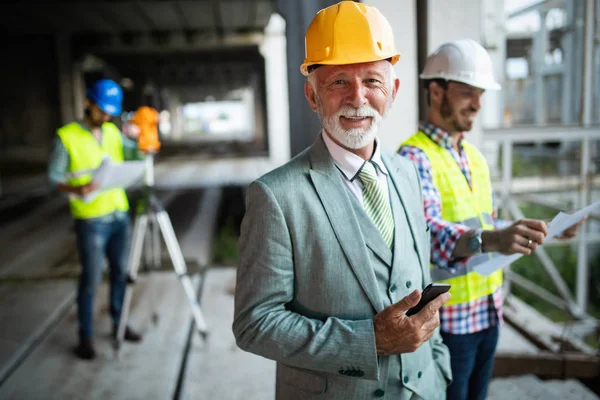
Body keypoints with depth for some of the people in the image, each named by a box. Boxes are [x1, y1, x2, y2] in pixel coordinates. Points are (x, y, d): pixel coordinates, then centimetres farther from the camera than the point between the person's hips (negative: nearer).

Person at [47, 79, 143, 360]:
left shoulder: (112, 132, 9)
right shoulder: (66, 137, -7)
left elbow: (136, 154, 0)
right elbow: (54, 179, -9)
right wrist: (77, 189, -27)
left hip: (119, 215, 5)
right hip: (90, 221, -5)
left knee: (120, 271, 12)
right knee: (91, 279, -1)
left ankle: (119, 323, 27)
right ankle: (85, 337, 13)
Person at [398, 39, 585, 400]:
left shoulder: (475, 156, 10)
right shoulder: (414, 157, -17)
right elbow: (427, 233, -32)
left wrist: (545, 231, 4)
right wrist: (489, 240, -48)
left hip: (488, 310, 8)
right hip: (446, 318, -8)